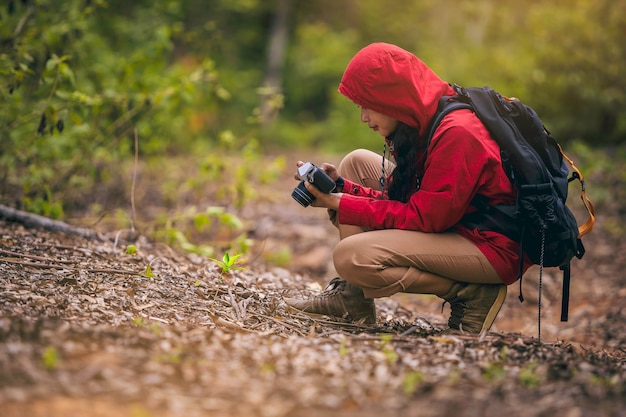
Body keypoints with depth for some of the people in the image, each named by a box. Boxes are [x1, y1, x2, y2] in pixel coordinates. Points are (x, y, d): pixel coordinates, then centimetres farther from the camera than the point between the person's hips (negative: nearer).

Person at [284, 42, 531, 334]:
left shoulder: (456, 134, -24)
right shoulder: (427, 123, 5)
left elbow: (424, 218, -22)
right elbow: (402, 201, 6)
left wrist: (342, 206, -18)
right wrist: (341, 186, -5)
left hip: (493, 247, -10)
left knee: (350, 255, -23)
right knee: (357, 162, 10)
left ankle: (470, 294, -8)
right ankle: (351, 298, 4)